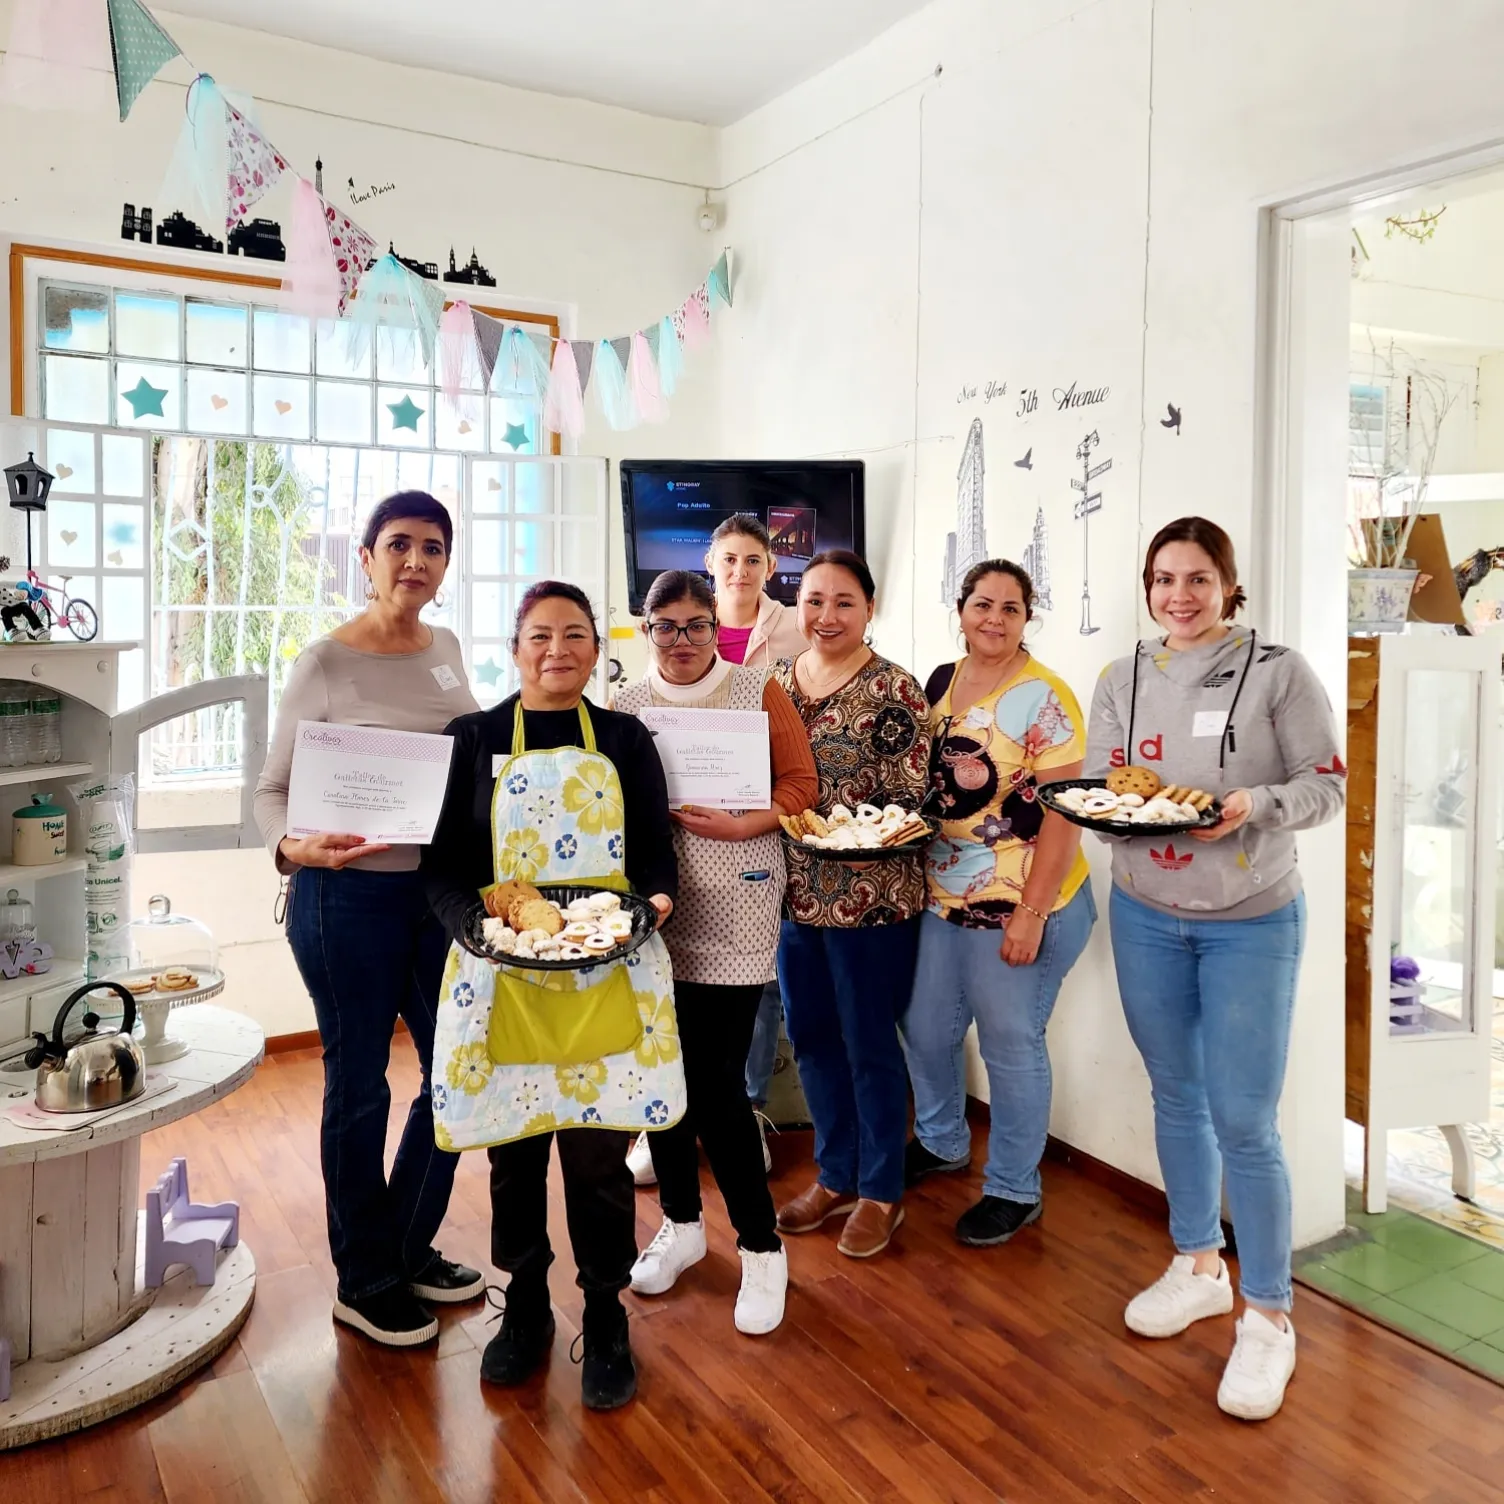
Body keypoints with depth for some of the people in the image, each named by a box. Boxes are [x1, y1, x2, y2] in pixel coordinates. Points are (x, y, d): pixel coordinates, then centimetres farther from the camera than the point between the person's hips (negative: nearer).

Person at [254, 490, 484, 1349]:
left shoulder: (448, 650, 5)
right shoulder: (325, 665, -10)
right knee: (361, 1087, 6)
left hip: (442, 890, 6)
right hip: (349, 898, -6)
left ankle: (410, 1249, 35)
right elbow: (273, 790, -6)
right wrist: (293, 848, -26)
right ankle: (365, 1284, 27)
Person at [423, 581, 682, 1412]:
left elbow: (657, 848, 7)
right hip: (502, 976, 0)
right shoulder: (472, 738, 5)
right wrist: (479, 925, -18)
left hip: (610, 978, 0)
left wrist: (655, 899, -15)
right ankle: (525, 1307, 33)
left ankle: (605, 1320, 25)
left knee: (598, 1149, 3)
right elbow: (444, 865, 1)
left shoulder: (625, 739, 8)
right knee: (514, 1149, 10)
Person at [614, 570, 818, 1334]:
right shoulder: (627, 704, 7)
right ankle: (681, 1221, 32)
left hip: (733, 905, -3)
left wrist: (736, 825, -16)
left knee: (715, 1081, -5)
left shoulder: (757, 690, 0)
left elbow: (800, 785, -2)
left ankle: (761, 1246, 15)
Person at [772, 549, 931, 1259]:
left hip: (870, 896, -6)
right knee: (811, 1037, 16)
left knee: (869, 1044, 7)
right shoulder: (776, 681, 7)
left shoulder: (894, 690, -10)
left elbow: (913, 802, -13)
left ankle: (880, 1191, 26)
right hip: (794, 892, 6)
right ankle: (835, 1175, 35)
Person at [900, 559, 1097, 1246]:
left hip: (1019, 906, -7)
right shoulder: (939, 682, 4)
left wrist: (1030, 915, -19)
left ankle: (1014, 1190, 29)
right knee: (924, 1028, 19)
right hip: (939, 897, 7)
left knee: (1011, 1048, 8)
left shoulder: (1045, 699, -15)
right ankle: (942, 1141, 46)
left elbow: (1062, 816, -17)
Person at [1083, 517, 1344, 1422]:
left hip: (1252, 922, -4)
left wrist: (1255, 806, -25)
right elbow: (1101, 788, 4)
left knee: (1244, 1123, -4)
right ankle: (1199, 1268, 36)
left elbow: (1328, 785, -7)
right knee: (1177, 1100, 16)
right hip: (1146, 916, 4)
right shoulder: (1123, 681, 3)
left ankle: (1268, 1316, 16)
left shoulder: (1279, 670, -8)